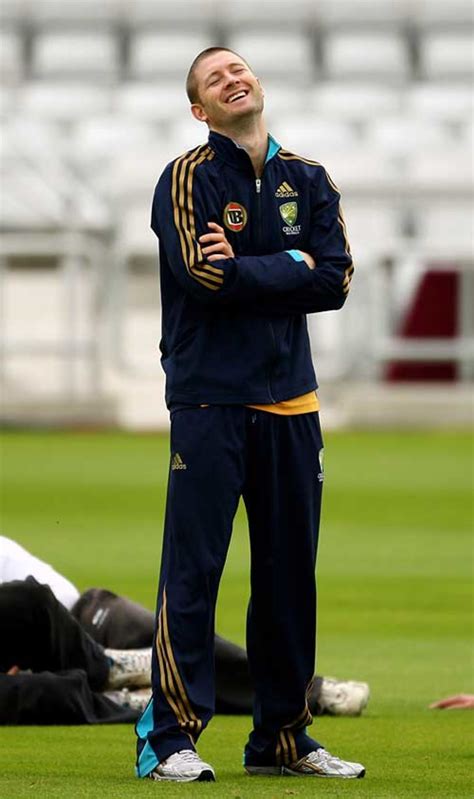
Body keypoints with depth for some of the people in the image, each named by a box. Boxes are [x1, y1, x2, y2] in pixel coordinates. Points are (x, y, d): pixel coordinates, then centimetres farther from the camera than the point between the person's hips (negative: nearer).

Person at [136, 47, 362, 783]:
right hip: (209, 397, -5)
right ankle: (170, 738, -7)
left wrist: (244, 272, -8)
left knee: (290, 575, 7)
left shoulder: (308, 181, 13)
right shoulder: (187, 179, 0)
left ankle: (281, 736, 15)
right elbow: (203, 275, -15)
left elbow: (337, 281, 1)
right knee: (193, 569, -9)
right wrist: (291, 266, -5)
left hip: (290, 399, 5)